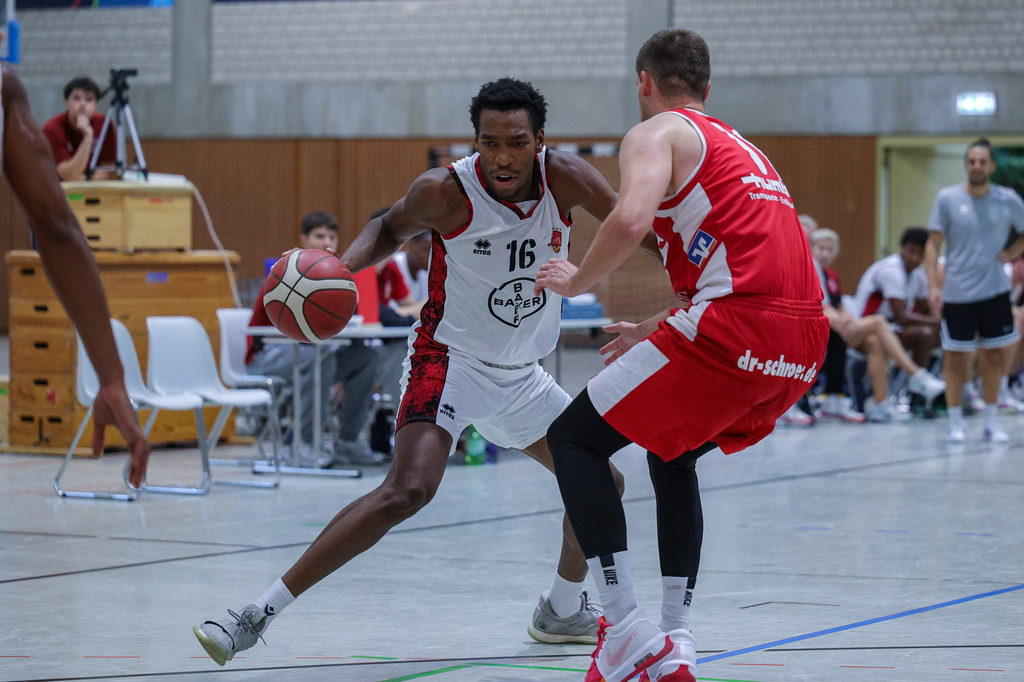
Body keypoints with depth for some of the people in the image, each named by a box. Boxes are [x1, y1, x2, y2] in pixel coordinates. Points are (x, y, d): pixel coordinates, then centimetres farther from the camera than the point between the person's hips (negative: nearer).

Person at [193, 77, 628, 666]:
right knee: (408, 489, -28)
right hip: (451, 359, -6)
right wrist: (343, 266, -19)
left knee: (602, 483, 14)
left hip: (520, 374, 6)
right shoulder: (446, 192, -21)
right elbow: (392, 229, -1)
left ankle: (563, 611, 39)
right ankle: (260, 613, -29)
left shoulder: (564, 176, -15)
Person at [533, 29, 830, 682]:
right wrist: (654, 331, 45)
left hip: (735, 328, -8)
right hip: (805, 334, 8)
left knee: (573, 439, 6)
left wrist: (575, 281, 3)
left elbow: (632, 219, -15)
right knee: (672, 455, 29)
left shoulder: (658, 133, 6)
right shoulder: (741, 149, 31)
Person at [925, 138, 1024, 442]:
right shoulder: (947, 198, -4)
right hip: (957, 292, -1)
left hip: (995, 291, 1)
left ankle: (991, 420, 18)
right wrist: (933, 285, -11)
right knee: (955, 357, 2)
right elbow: (933, 243, -2)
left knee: (994, 355, 6)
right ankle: (955, 422, 12)